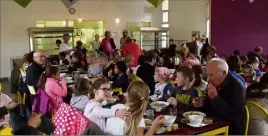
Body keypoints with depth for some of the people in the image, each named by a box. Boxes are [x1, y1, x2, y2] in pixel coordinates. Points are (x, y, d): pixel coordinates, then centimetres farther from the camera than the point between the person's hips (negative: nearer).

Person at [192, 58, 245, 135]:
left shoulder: (237, 88, -16)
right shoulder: (213, 84, 3)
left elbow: (235, 116, -27)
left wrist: (216, 98, -30)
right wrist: (201, 104, -7)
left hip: (231, 130, -6)